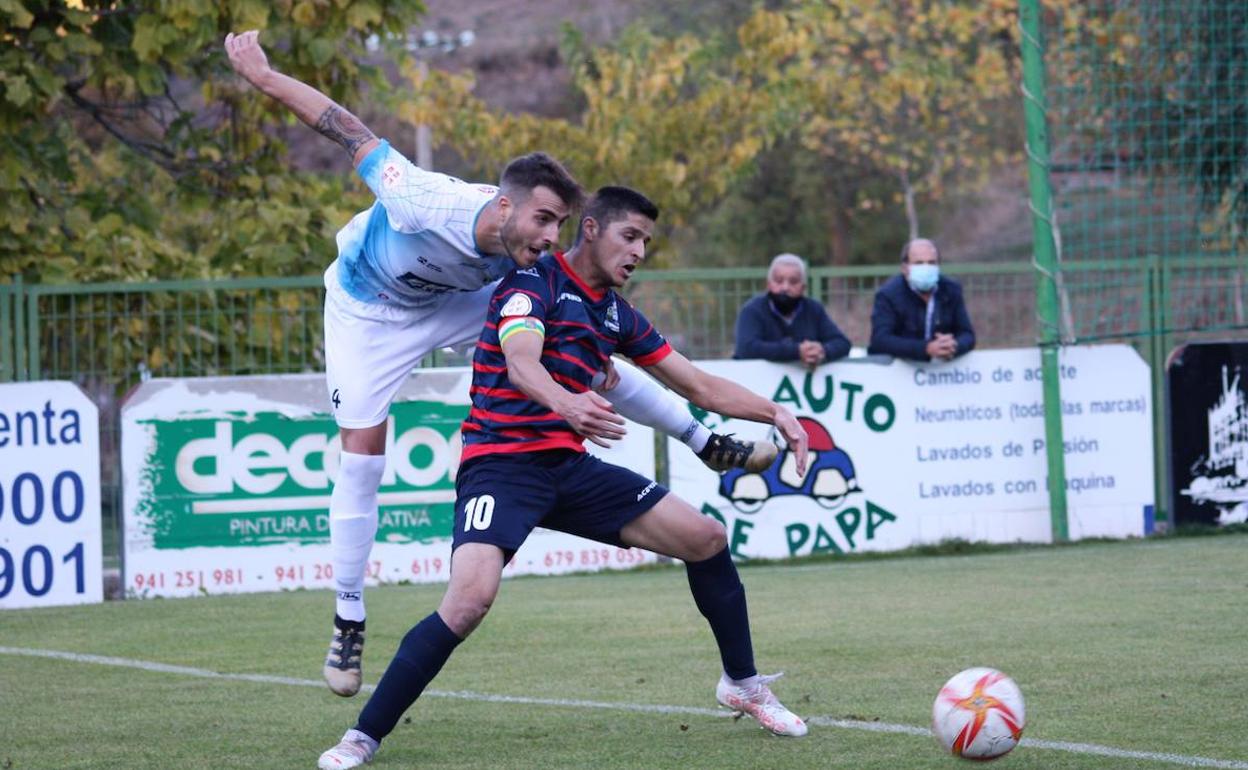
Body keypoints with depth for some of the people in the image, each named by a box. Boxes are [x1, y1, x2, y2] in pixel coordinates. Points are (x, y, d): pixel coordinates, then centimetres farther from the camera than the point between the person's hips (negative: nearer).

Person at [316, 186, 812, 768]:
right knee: (471, 597, -30)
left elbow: (700, 387, 21)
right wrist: (562, 399, -49)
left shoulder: (618, 315, 15)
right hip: (501, 462, -7)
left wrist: (774, 413, 9)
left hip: (567, 464, 7)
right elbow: (520, 362, -28)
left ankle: (743, 685, 22)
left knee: (706, 538, 2)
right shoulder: (534, 283, -8)